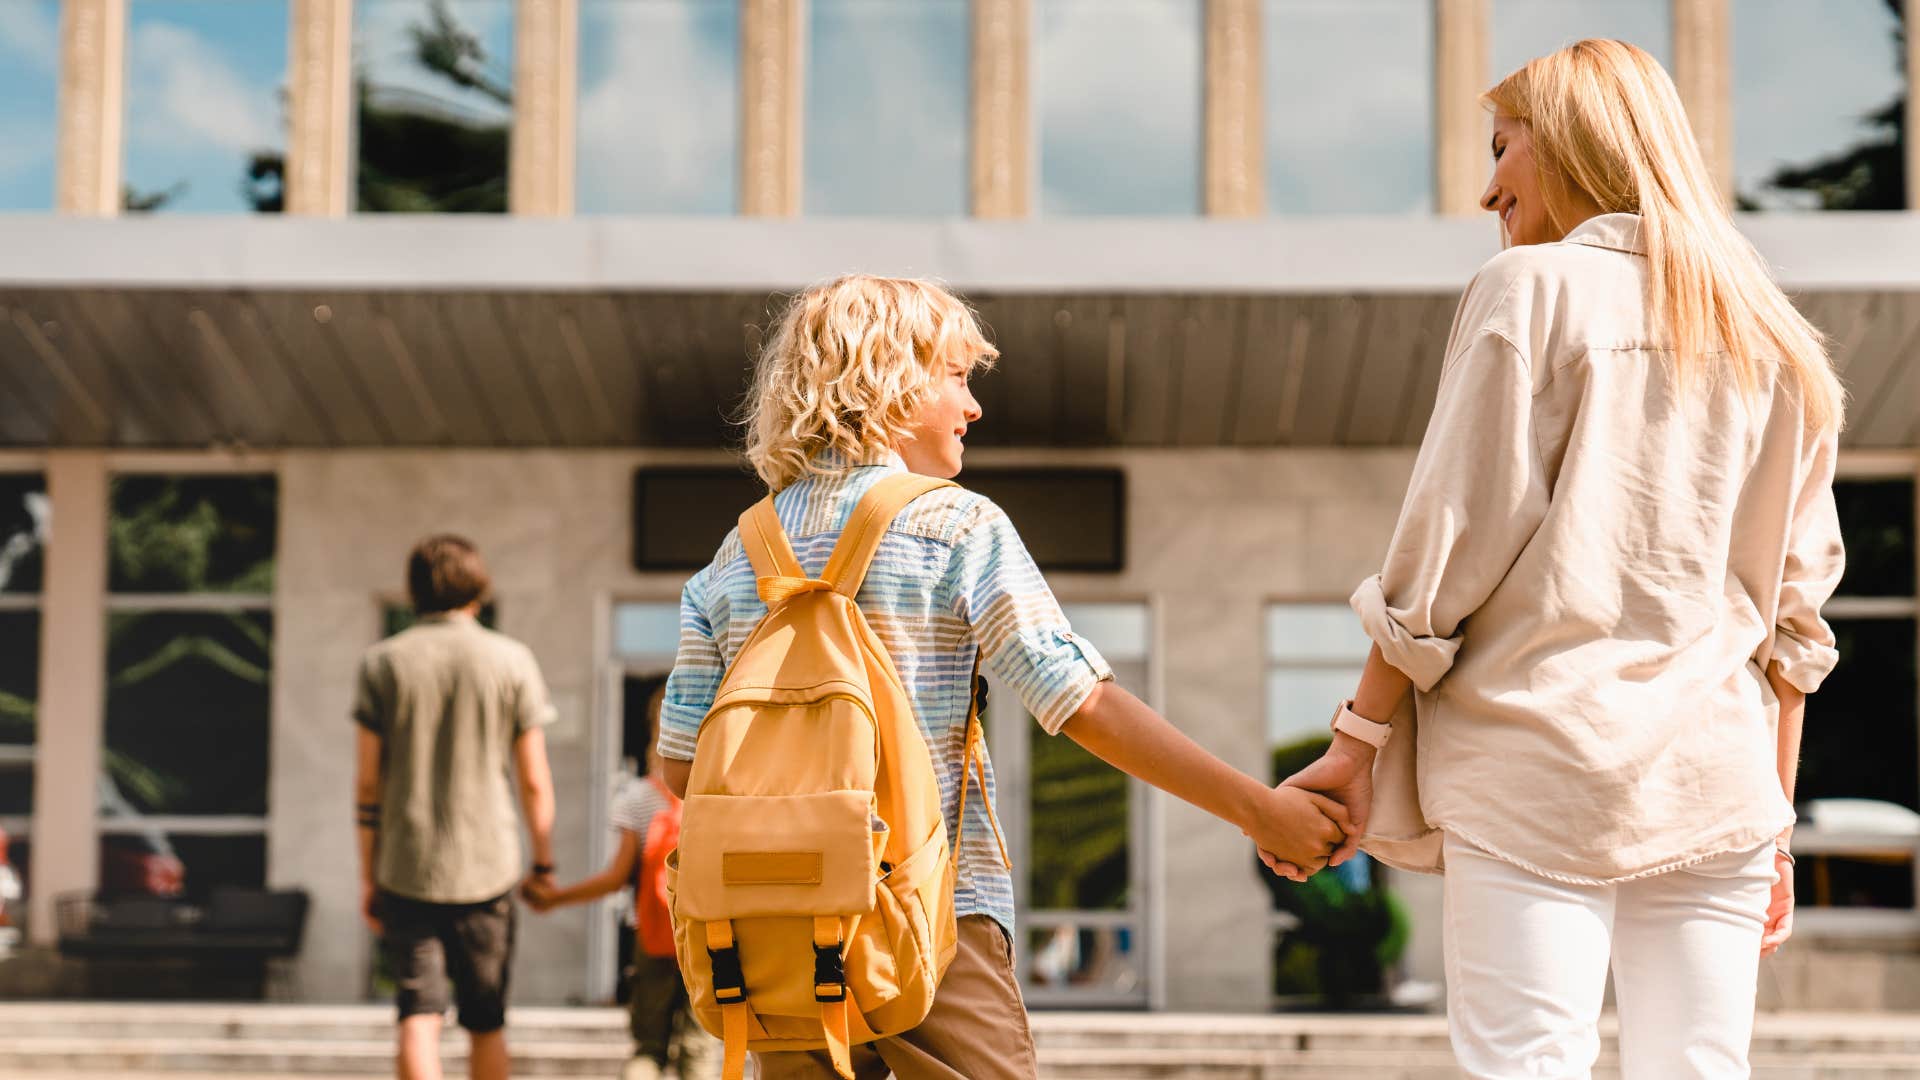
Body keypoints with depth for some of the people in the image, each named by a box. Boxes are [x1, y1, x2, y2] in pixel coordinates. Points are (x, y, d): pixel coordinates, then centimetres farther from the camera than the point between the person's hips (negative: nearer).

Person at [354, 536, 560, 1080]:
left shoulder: (382, 663, 1)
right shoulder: (511, 661, -1)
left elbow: (368, 781, 1)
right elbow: (534, 780, -1)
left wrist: (368, 874, 8)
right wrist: (543, 862, 11)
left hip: (407, 870, 0)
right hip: (486, 870, 0)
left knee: (418, 1017, -2)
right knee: (486, 1023, 12)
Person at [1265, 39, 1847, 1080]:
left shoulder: (1533, 288, 1)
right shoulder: (1774, 341, 16)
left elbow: (1455, 542, -5)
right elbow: (1795, 608, 15)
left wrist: (1358, 740, -1)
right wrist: (1777, 818, 19)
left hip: (1540, 764, -5)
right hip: (1716, 783, 5)